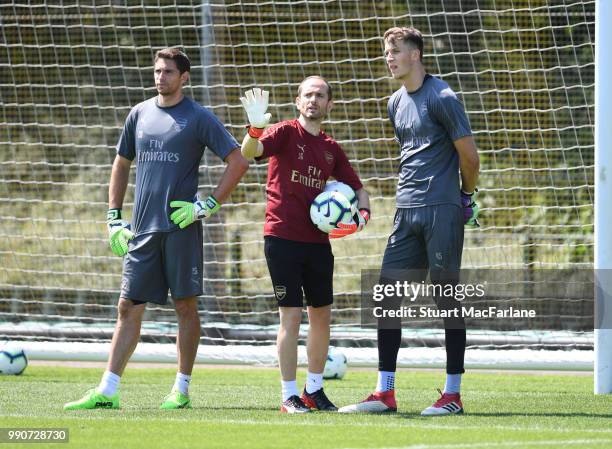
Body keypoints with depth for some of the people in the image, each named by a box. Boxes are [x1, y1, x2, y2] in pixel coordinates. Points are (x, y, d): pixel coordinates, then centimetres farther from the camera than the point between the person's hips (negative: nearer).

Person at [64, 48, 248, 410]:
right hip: (142, 230, 4)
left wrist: (209, 205, -10)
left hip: (181, 227, -4)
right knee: (129, 308, 2)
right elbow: (122, 164, 21)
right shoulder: (140, 114, 12)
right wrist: (114, 217, 15)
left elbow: (238, 162, -5)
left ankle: (182, 390, 9)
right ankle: (107, 392, 1)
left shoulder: (199, 118, -3)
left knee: (186, 306, 1)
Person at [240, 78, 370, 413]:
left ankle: (314, 389, 22)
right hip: (282, 238, -6)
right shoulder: (286, 133, -3)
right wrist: (256, 127, -43)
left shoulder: (331, 148, 13)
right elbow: (249, 152, -22)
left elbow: (357, 187, 22)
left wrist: (363, 212, 1)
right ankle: (289, 395, -2)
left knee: (321, 315, 9)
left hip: (318, 241, 6)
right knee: (291, 315, -7)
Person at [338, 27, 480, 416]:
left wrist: (465, 197, 5)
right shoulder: (396, 103, 15)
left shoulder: (441, 98, -9)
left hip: (442, 212, -8)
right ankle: (385, 394, 5)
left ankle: (454, 394, 2)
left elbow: (469, 156, -6)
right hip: (407, 211, 8)